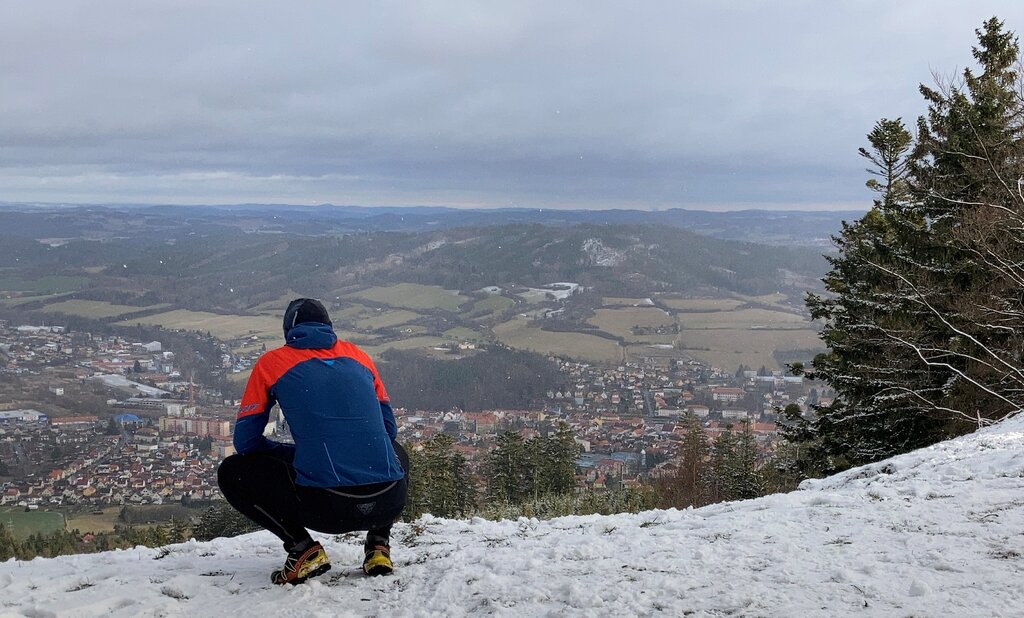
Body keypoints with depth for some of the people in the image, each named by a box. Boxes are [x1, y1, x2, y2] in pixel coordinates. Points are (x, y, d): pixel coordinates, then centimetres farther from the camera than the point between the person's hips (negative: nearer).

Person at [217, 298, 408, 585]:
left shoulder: (271, 362, 11)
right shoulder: (358, 356, 19)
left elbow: (245, 441, 14)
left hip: (326, 507, -3)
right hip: (390, 502, 4)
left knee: (231, 473, 20)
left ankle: (302, 548, 4)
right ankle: (378, 544, 19)